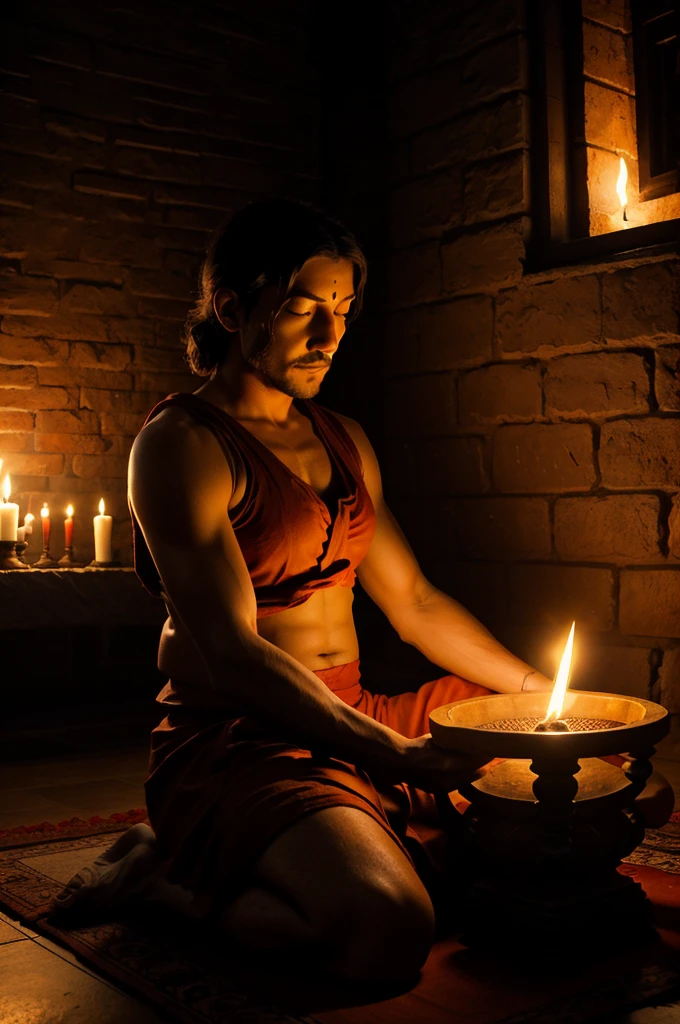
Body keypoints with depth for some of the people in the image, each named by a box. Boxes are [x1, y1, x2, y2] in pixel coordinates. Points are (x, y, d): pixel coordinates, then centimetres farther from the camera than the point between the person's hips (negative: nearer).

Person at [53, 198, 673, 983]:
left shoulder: (342, 439, 15)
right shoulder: (181, 445, -10)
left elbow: (414, 604, 18)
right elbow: (233, 656, -19)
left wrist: (543, 690, 11)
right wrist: (397, 757, -27)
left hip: (353, 718, 9)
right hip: (236, 741, -9)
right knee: (388, 927, -33)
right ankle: (171, 879, -5)